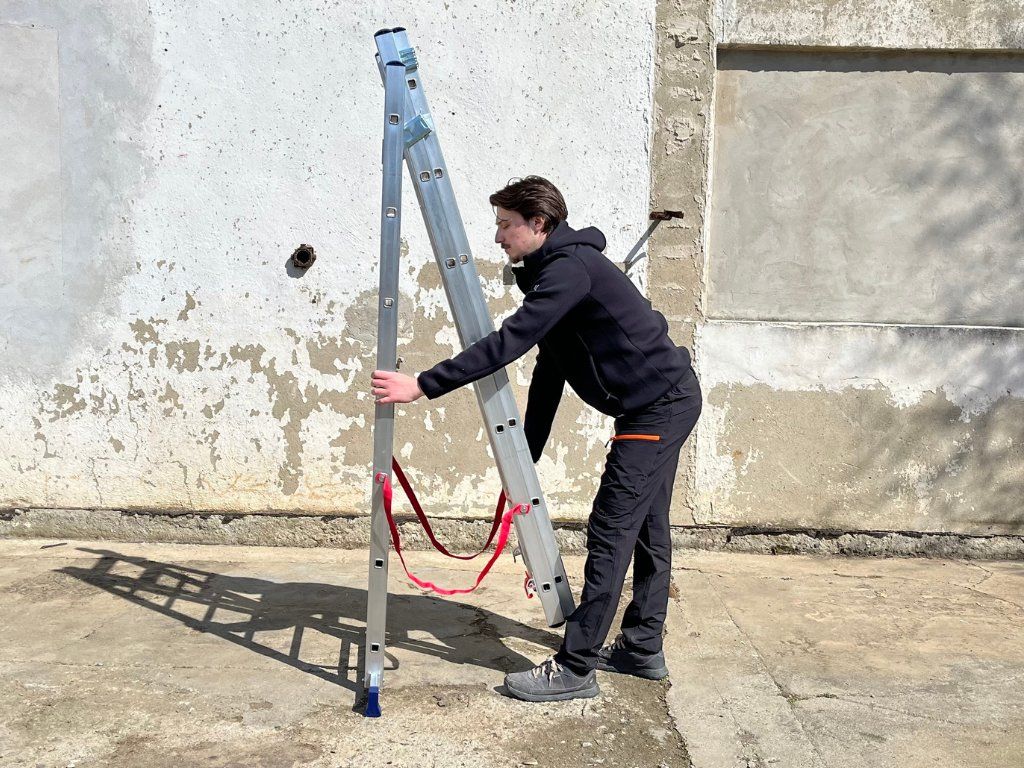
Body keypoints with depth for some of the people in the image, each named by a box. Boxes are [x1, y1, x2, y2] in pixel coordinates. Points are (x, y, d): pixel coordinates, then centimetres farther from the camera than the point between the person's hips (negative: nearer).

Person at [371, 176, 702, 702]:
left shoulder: (570, 269, -19)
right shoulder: (554, 272, 14)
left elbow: (507, 343, -29)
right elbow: (547, 371, 15)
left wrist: (423, 386, -29)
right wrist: (525, 458, 15)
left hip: (659, 405, -11)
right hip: (667, 402, 11)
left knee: (611, 533, -10)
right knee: (646, 531, 16)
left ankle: (575, 668, -4)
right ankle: (642, 649, 27)